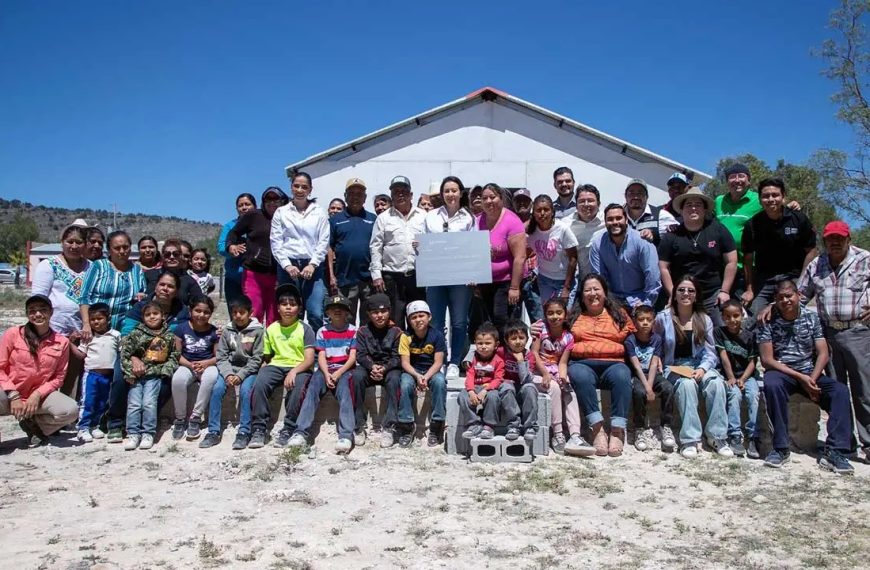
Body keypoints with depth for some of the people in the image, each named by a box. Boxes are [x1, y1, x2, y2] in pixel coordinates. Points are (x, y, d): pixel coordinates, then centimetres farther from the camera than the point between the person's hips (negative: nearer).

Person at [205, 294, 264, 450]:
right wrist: (228, 374, -14)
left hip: (249, 369, -3)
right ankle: (213, 432, -15)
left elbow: (257, 359, -8)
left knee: (245, 390, -29)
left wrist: (240, 375, -16)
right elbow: (221, 357, 3)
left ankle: (244, 432, -22)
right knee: (217, 389, -21)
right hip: (229, 368, 3)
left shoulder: (258, 330, -5)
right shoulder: (227, 331, 5)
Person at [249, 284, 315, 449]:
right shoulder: (271, 329, 11)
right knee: (259, 383, -28)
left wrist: (294, 371, -26)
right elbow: (267, 357, 14)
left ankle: (288, 430, -24)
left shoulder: (305, 329, 0)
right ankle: (258, 429, -20)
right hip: (276, 366, 3)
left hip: (299, 368, -3)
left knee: (297, 385, -36)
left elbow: (309, 359, -9)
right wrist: (262, 368, -8)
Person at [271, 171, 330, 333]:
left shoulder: (319, 213, 11)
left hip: (313, 266, 0)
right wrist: (287, 265, -8)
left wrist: (312, 265, -8)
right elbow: (276, 242, 5)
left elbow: (324, 242, 4)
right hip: (288, 266, 1)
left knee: (316, 314, -11)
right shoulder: (281, 212, 11)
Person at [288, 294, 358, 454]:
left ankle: (346, 435, -42)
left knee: (344, 390, -32)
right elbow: (321, 357, 4)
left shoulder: (353, 331, 8)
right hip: (326, 370, 2)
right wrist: (327, 374, -15)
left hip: (345, 369, -2)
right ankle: (301, 432, -34)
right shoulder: (322, 331, 13)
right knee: (312, 389, -26)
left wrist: (338, 373, -15)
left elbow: (352, 357, 0)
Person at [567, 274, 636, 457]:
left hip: (613, 363, 1)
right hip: (582, 363, 0)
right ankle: (597, 429, -36)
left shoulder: (619, 314, 22)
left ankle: (617, 431, -35)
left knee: (621, 376, -35)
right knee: (581, 376, -37)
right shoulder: (573, 316, 22)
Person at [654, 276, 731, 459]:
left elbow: (709, 353, 6)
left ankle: (717, 436, -23)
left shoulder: (704, 320, 11)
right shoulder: (663, 318, 4)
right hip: (673, 367, -2)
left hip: (699, 366, 3)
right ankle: (690, 440, -35)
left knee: (716, 383, -30)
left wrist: (702, 369, -13)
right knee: (687, 384, -36)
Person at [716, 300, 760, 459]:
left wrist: (742, 379, -14)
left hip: (747, 375, 1)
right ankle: (735, 436, -28)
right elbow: (724, 356, -6)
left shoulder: (750, 335, 2)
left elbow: (752, 361, -1)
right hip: (728, 376, -1)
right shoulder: (719, 332, 1)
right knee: (735, 393, -30)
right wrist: (731, 378, -12)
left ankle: (754, 438, -26)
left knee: (753, 395, -27)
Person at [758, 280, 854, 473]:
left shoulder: (812, 318, 5)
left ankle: (834, 452, -27)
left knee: (840, 390, -24)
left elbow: (823, 354, 1)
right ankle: (780, 448, -29)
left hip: (810, 372, 3)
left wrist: (812, 379, -17)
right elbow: (767, 360, -8)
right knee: (771, 385, -37)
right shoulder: (769, 322, -3)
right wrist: (799, 377, -17)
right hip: (780, 372, -3)